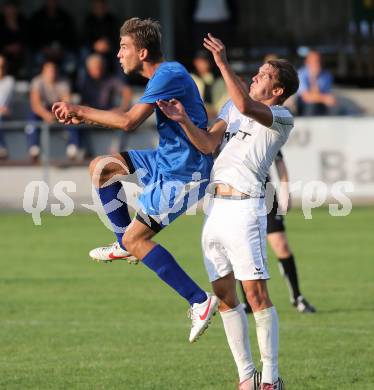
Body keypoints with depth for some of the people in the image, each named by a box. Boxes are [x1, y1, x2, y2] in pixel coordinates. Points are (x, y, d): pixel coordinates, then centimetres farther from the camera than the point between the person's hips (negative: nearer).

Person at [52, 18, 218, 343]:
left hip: (183, 175, -10)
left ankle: (199, 301, -7)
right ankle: (124, 245, 19)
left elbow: (128, 122, -28)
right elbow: (133, 118, 18)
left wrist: (79, 110, -18)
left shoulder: (169, 76, -22)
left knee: (135, 239, -7)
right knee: (101, 167, 11)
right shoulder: (166, 74, 10)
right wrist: (84, 118, 8)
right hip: (168, 160, 10)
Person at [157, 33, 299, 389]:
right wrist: (184, 121, -8)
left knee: (256, 294, -11)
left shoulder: (282, 118, -4)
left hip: (244, 207, -7)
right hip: (216, 209, 7)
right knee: (224, 296, 6)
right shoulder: (233, 107, 18)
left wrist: (223, 64, -24)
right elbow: (208, 144, 9)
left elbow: (246, 106, -24)